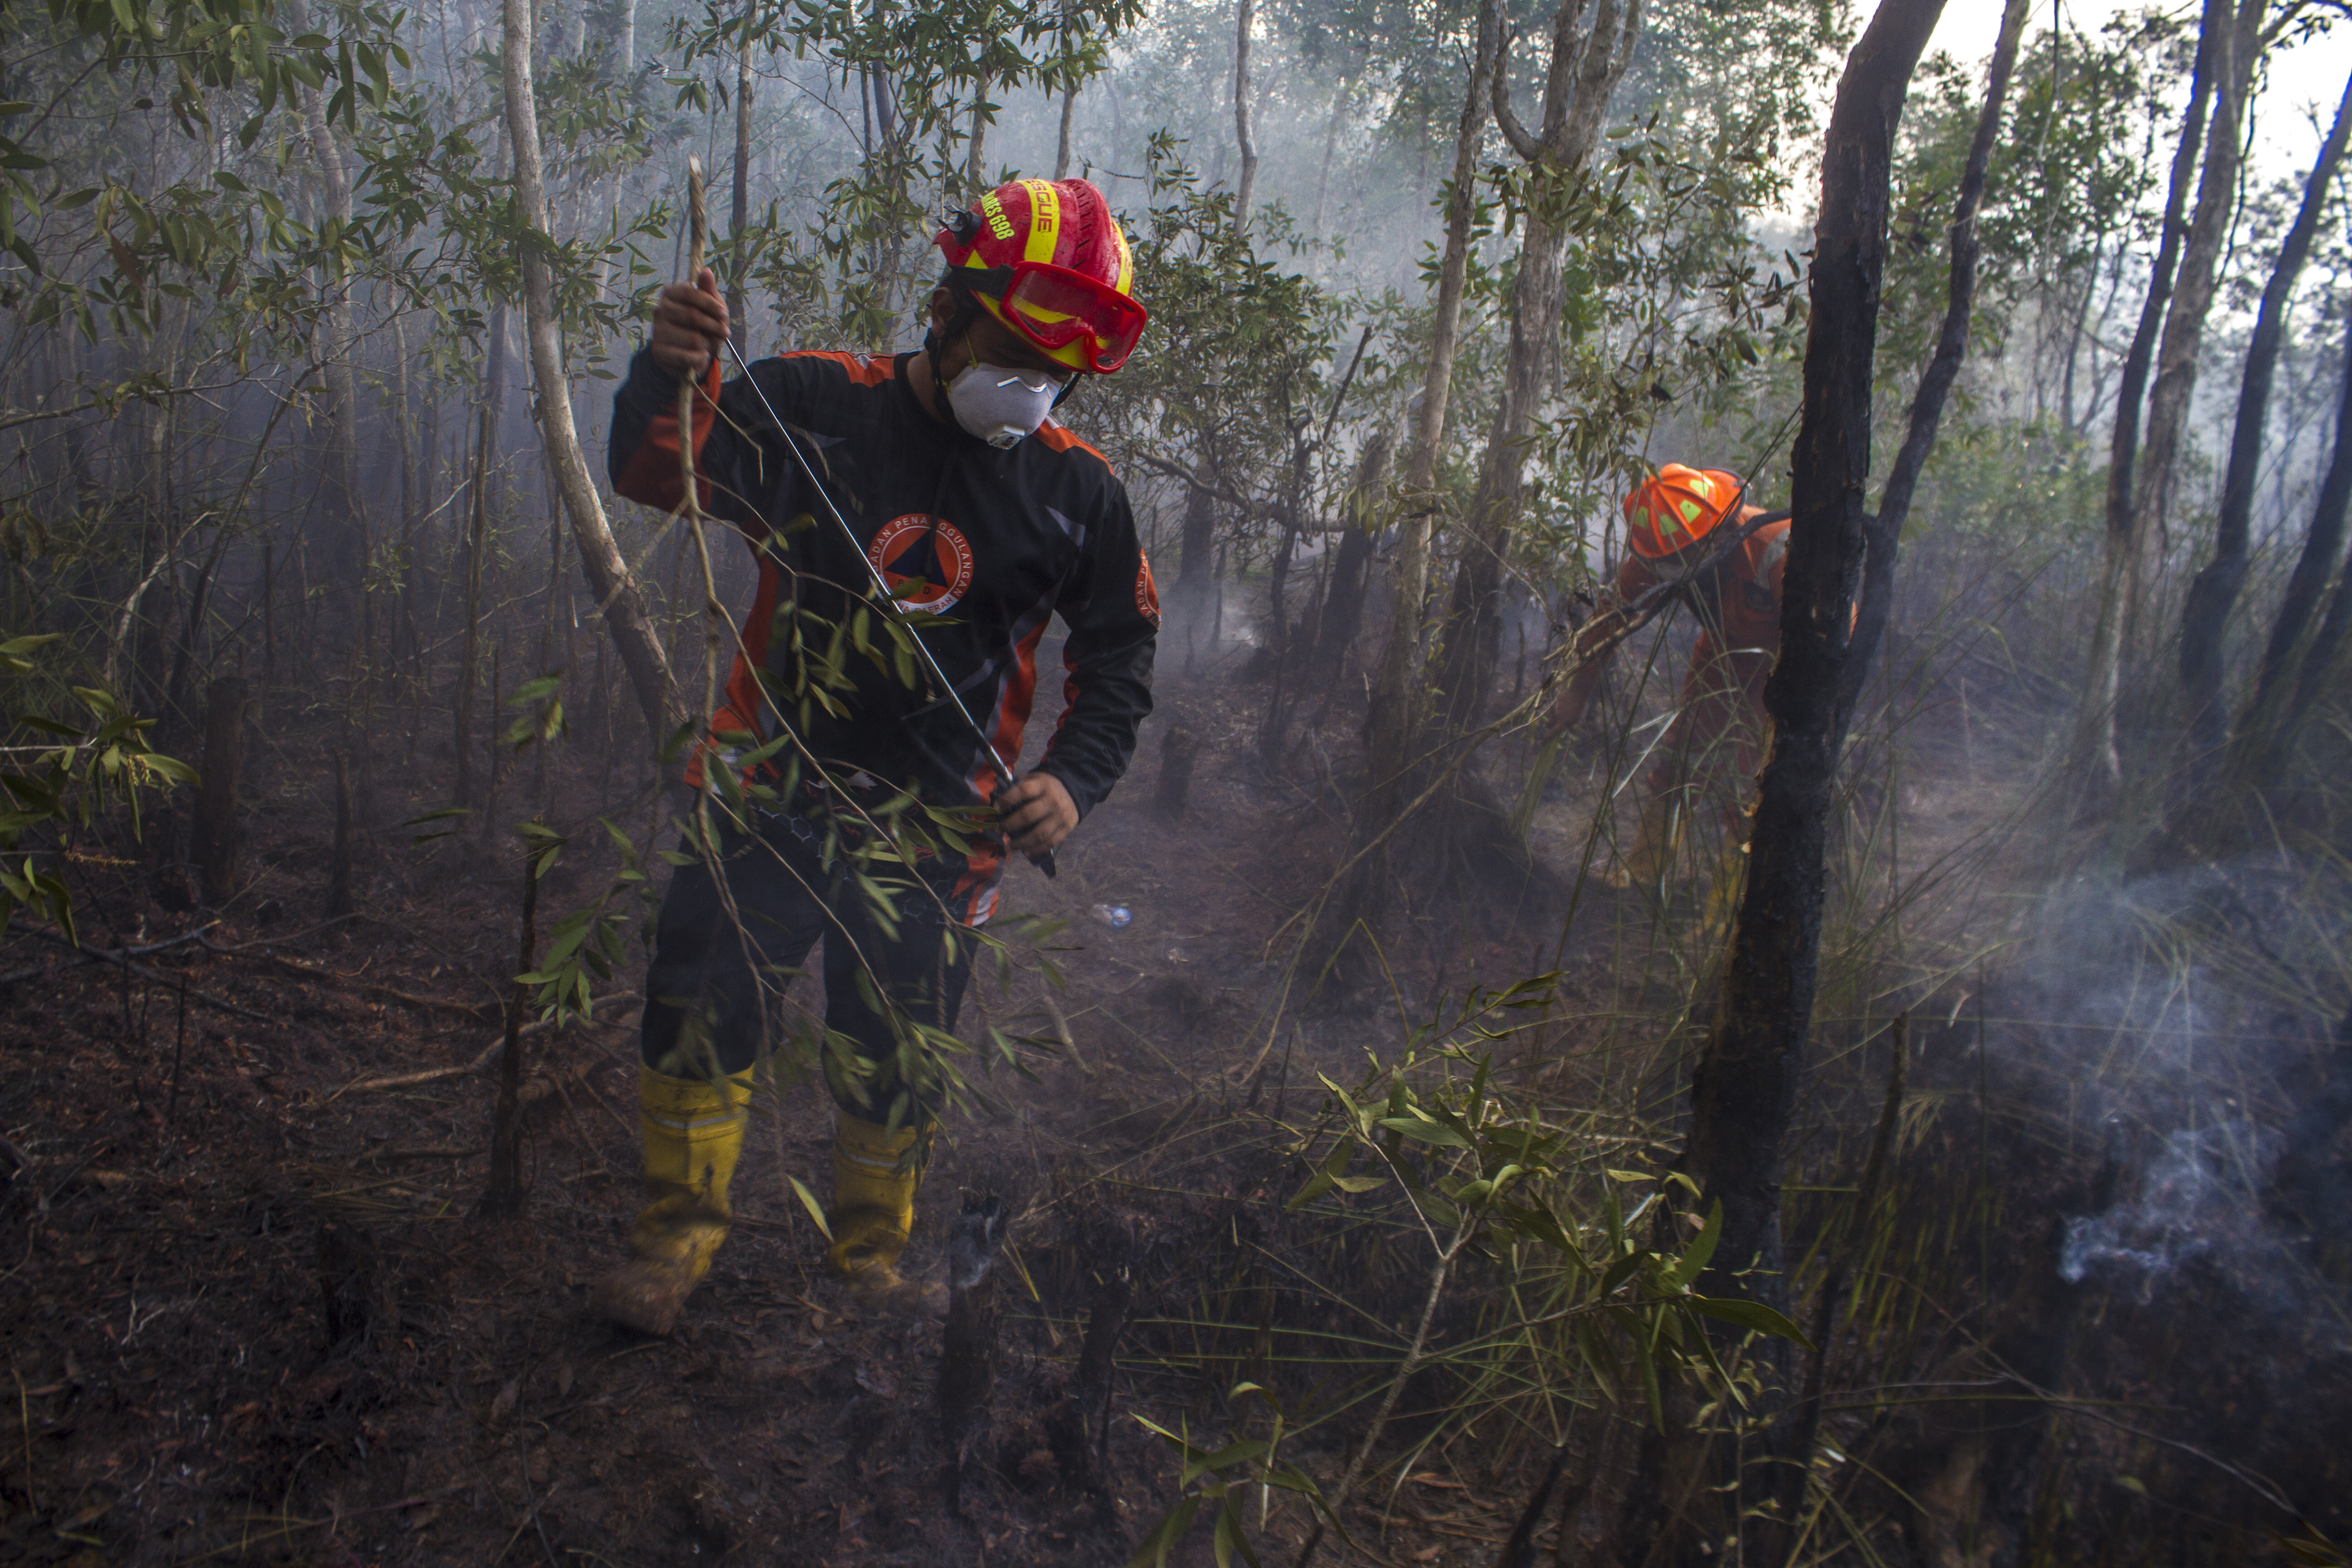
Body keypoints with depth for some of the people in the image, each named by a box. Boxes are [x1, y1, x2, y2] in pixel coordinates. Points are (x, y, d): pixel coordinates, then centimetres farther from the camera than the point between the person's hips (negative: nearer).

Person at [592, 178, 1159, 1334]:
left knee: (893, 1063, 7)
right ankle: (678, 1229, 17)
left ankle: (868, 1263, 31)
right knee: (702, 996, -6)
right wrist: (667, 375, -34)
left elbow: (1117, 661, 7)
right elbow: (656, 476, -12)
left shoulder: (1077, 493, -1)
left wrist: (1073, 779, -10)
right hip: (773, 786, 0)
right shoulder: (814, 406, -4)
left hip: (936, 826, 1)